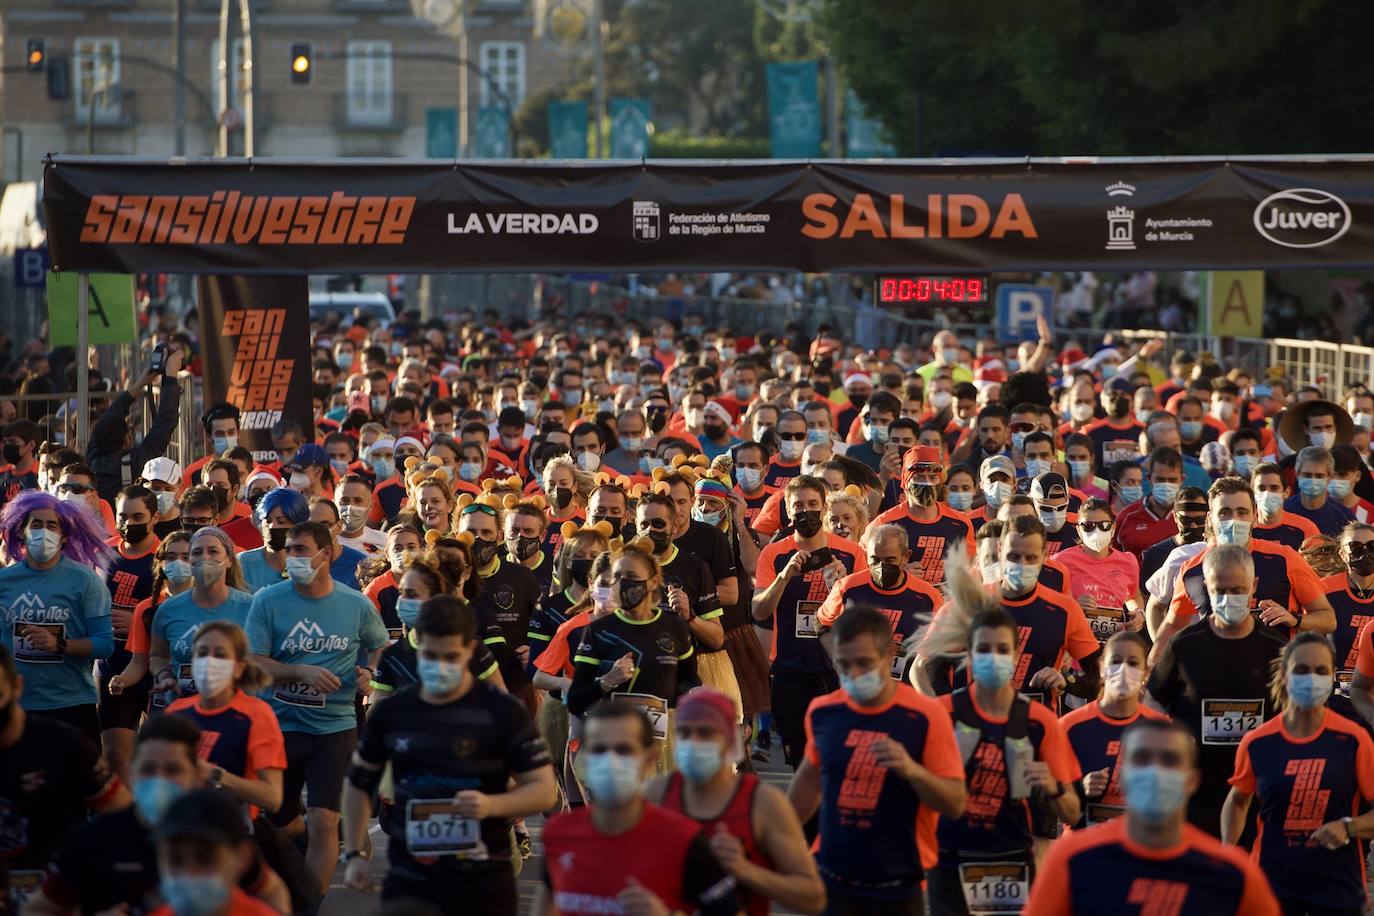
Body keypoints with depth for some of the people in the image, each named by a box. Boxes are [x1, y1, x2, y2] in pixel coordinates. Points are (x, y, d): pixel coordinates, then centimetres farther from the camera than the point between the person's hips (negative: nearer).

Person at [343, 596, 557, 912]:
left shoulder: (503, 712, -5)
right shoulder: (392, 711, 5)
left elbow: (544, 789, -4)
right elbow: (359, 783, 18)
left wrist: (492, 805, -22)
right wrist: (355, 854, 11)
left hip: (483, 883, -2)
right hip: (408, 882, 2)